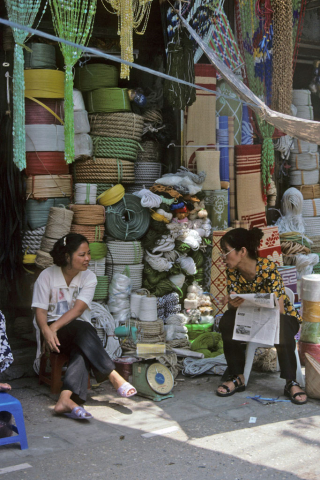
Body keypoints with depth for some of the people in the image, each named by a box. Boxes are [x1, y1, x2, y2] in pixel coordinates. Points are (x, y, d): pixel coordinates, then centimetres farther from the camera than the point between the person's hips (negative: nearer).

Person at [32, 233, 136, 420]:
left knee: (83, 350, -35)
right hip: (54, 330, -2)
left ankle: (66, 399, -50)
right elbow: (40, 311, -7)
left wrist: (55, 327, -24)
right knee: (83, 328, -35)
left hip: (80, 331, 2)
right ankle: (113, 376, -38)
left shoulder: (89, 277, 2)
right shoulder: (47, 276, -2)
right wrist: (46, 331, -28)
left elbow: (78, 309, -10)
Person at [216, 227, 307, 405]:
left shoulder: (268, 268, -25)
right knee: (227, 321, -23)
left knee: (280, 327, -39)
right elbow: (233, 304, -10)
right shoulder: (232, 271, -8)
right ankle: (237, 378, -14)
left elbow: (278, 309, -30)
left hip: (284, 318, -5)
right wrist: (233, 304, -36)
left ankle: (291, 383, -27)